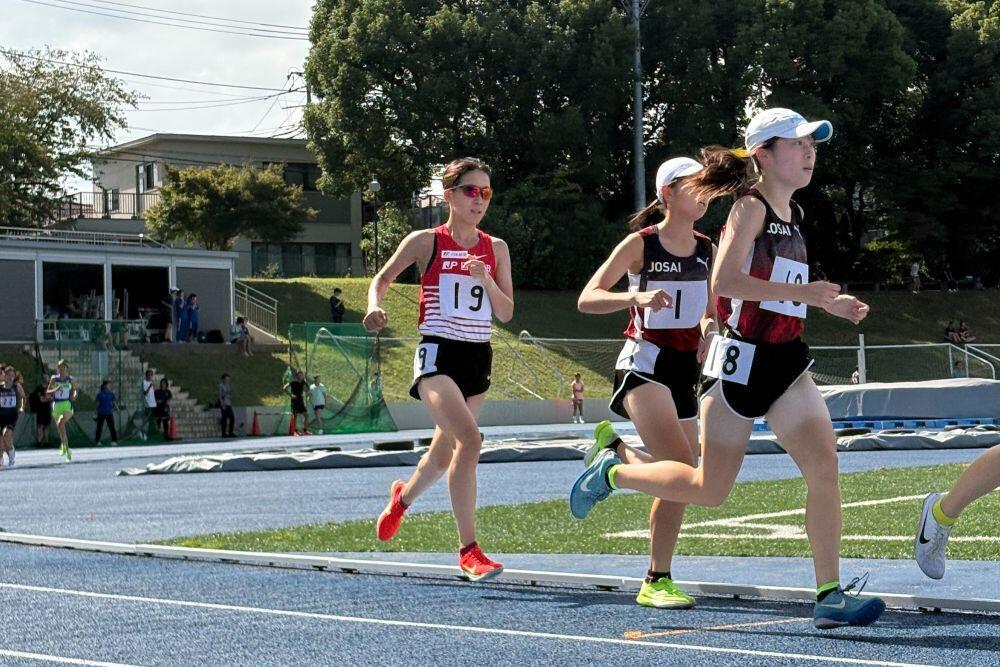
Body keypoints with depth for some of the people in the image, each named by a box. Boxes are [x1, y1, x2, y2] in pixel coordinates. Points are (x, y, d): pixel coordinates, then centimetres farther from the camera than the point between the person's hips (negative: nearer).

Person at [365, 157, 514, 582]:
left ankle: (404, 497, 50)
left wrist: (487, 280, -11)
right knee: (469, 439, -24)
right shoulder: (425, 242, -2)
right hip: (438, 354, -5)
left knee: (446, 451, 16)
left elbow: (506, 313, 7)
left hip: (478, 357, 5)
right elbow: (383, 279, 10)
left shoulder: (496, 248, 7)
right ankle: (468, 550, -20)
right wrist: (375, 306, -11)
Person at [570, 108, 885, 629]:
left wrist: (831, 305, 15)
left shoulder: (792, 214, 14)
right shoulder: (750, 207, -11)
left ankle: (829, 596, -8)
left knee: (824, 464, -10)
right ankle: (611, 472, 27)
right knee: (710, 489, 3)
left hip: (786, 361, 7)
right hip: (740, 360, -7)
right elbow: (724, 280, -25)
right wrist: (803, 292, -25)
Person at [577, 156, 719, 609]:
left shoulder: (707, 250, 9)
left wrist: (709, 329, -3)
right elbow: (587, 299, -11)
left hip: (685, 367, 7)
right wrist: (636, 297, -27)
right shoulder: (641, 244, -6)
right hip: (644, 362, -7)